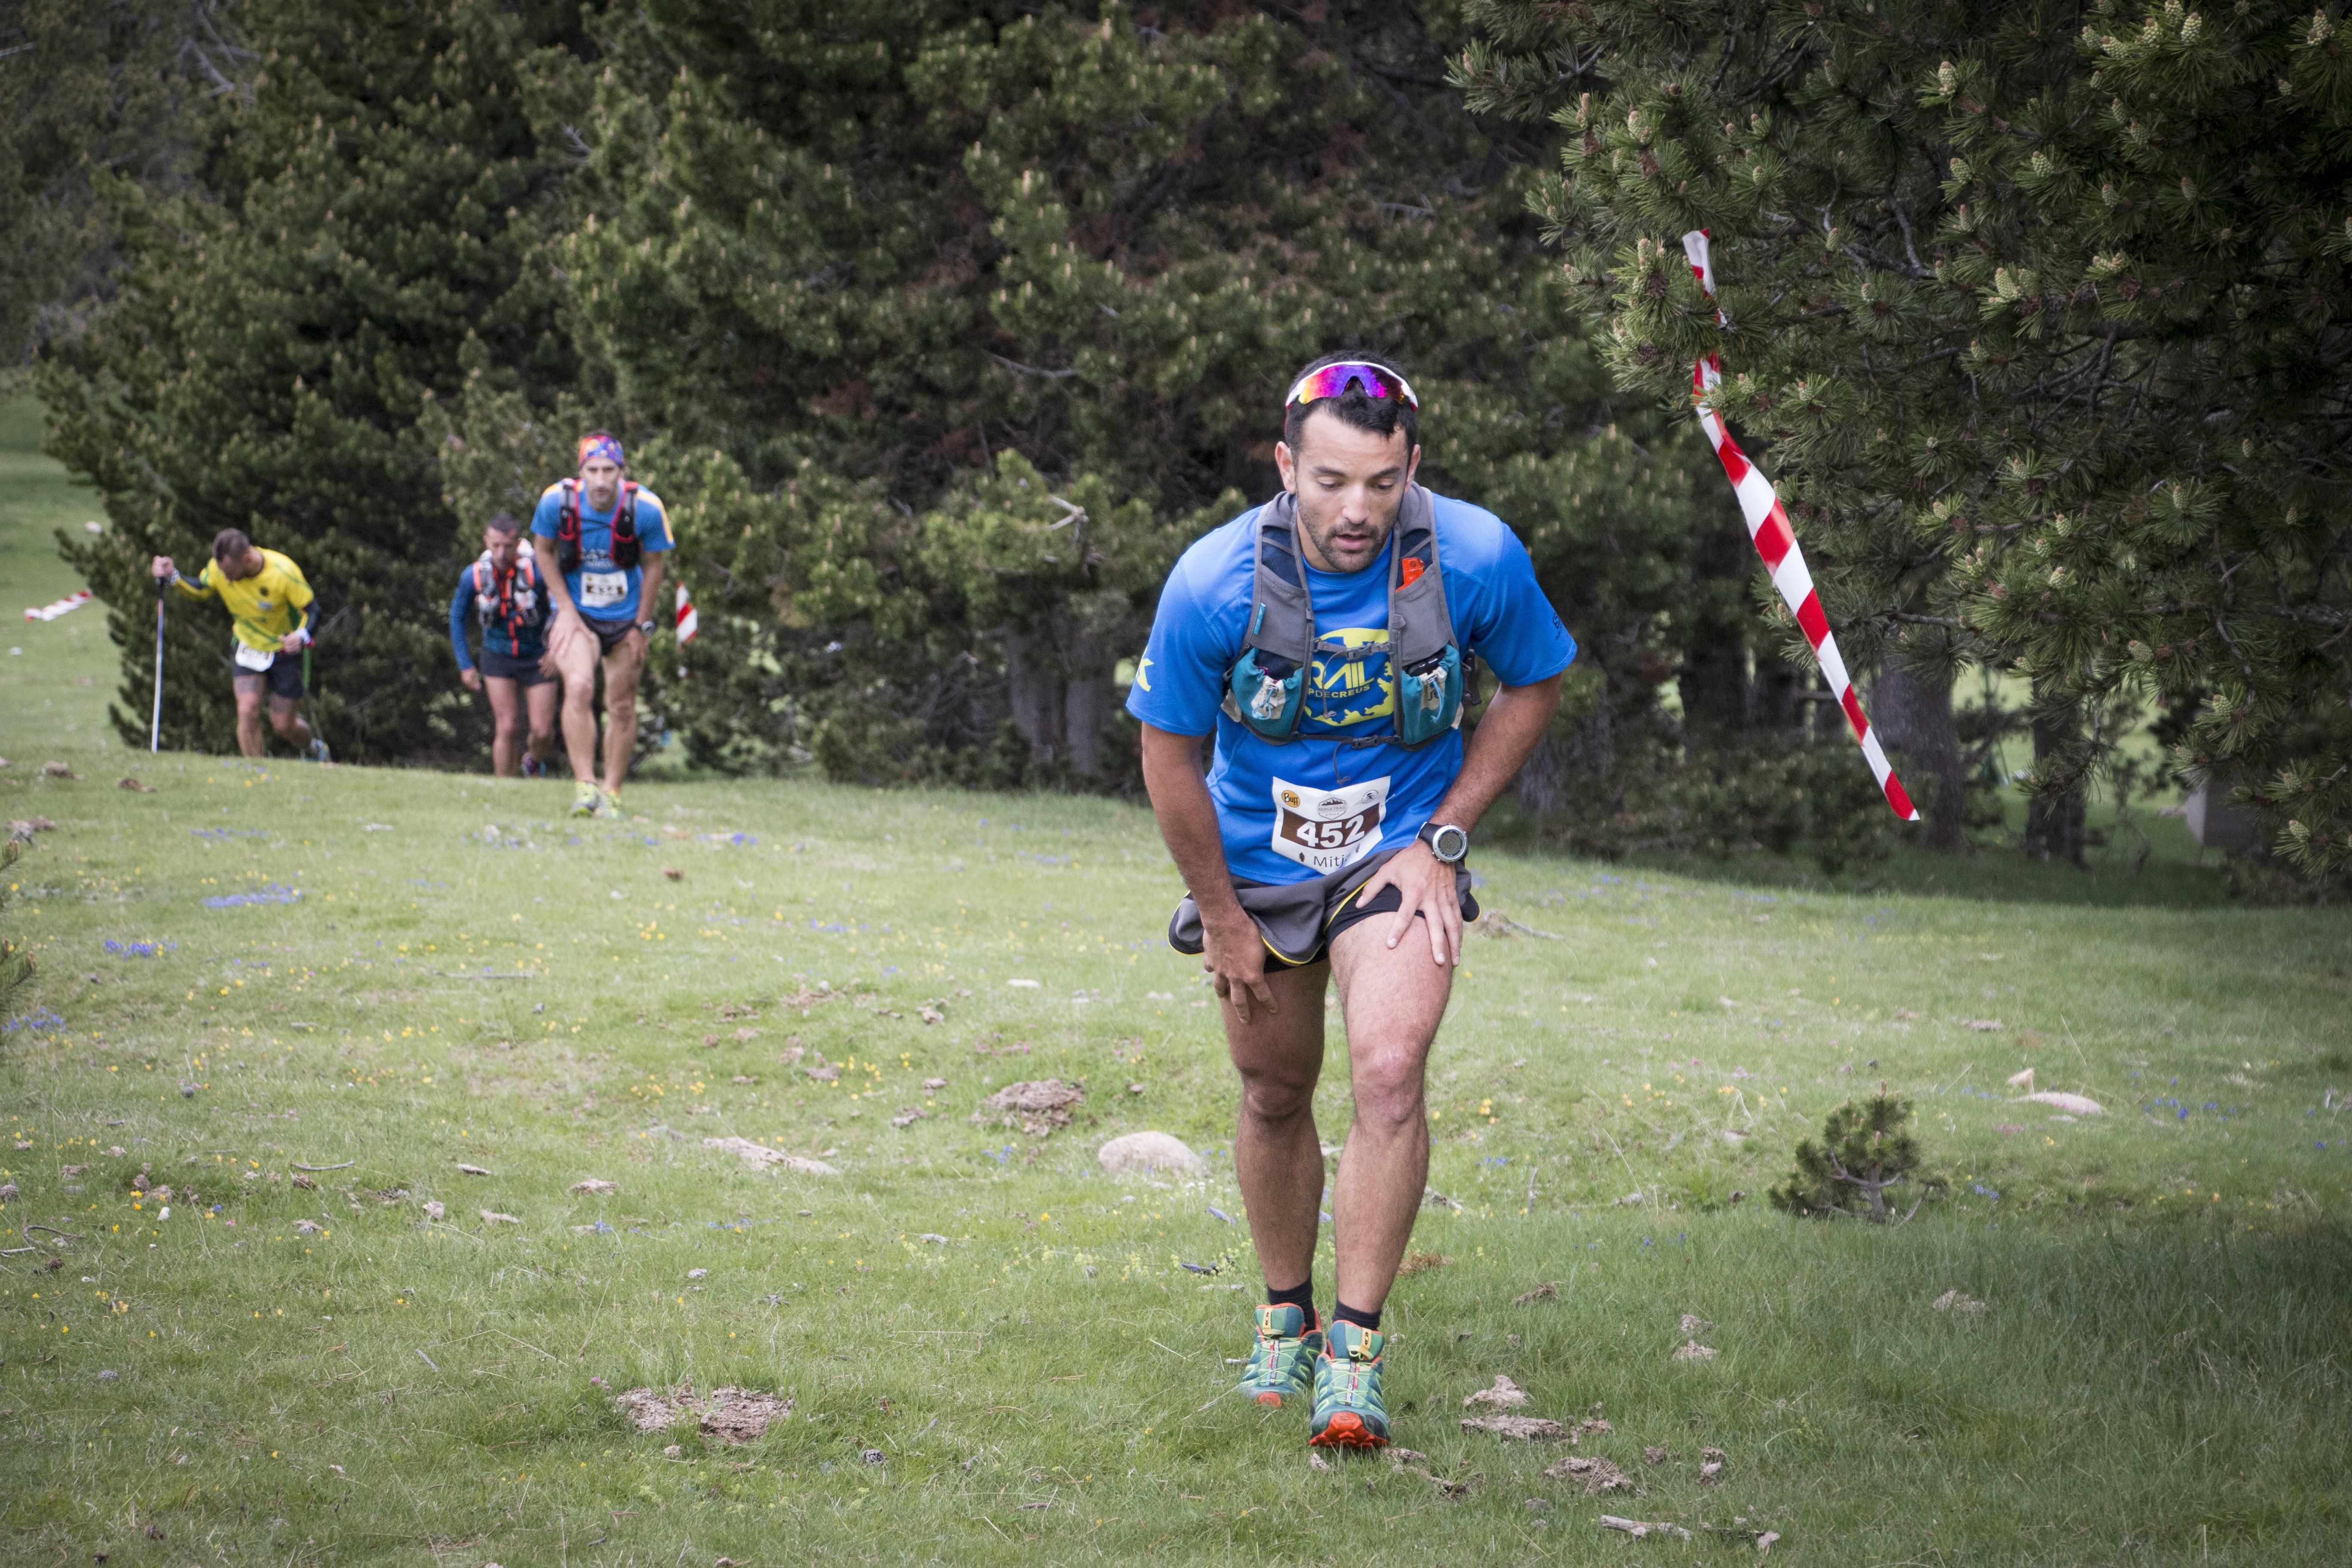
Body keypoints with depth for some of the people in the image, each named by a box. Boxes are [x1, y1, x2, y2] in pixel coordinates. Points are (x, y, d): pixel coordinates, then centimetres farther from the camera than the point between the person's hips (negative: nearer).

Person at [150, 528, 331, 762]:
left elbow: (312, 609, -20)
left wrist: (302, 636, -40)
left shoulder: (283, 572, -30)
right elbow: (199, 590, 2)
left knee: (282, 723, 5)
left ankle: (314, 750, 39)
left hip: (284, 649, -2)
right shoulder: (218, 568, -20)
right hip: (247, 645, 2)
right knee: (247, 712, -17)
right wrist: (172, 577, -16)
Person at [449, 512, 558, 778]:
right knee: (508, 728, -10)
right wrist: (464, 666, 3)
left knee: (543, 732, -3)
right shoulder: (474, 576, -15)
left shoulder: (537, 570, -24)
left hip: (537, 658, -1)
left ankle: (533, 760, 32)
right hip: (498, 657, 1)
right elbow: (457, 617, 3)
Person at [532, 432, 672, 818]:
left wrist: (641, 626, -2)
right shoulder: (558, 500, -18)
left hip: (626, 618, 1)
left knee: (622, 707, 5)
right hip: (577, 614, -1)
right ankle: (584, 786, -22)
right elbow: (543, 550, 0)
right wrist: (566, 609, -6)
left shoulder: (645, 508, -19)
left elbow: (653, 565, -3)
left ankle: (611, 793, 20)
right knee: (579, 687, -24)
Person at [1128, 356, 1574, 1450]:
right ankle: (1284, 1315, 36)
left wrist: (1442, 838, -8)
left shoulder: (1475, 558, -21)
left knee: (1389, 1073, -21)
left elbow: (1531, 689, -2)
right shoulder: (1214, 581, -23)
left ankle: (1356, 1349, -13)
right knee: (1275, 1096, 13)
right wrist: (1221, 917, -3)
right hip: (1258, 866, 1)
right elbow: (1169, 755, -9)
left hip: (1401, 855, -1)